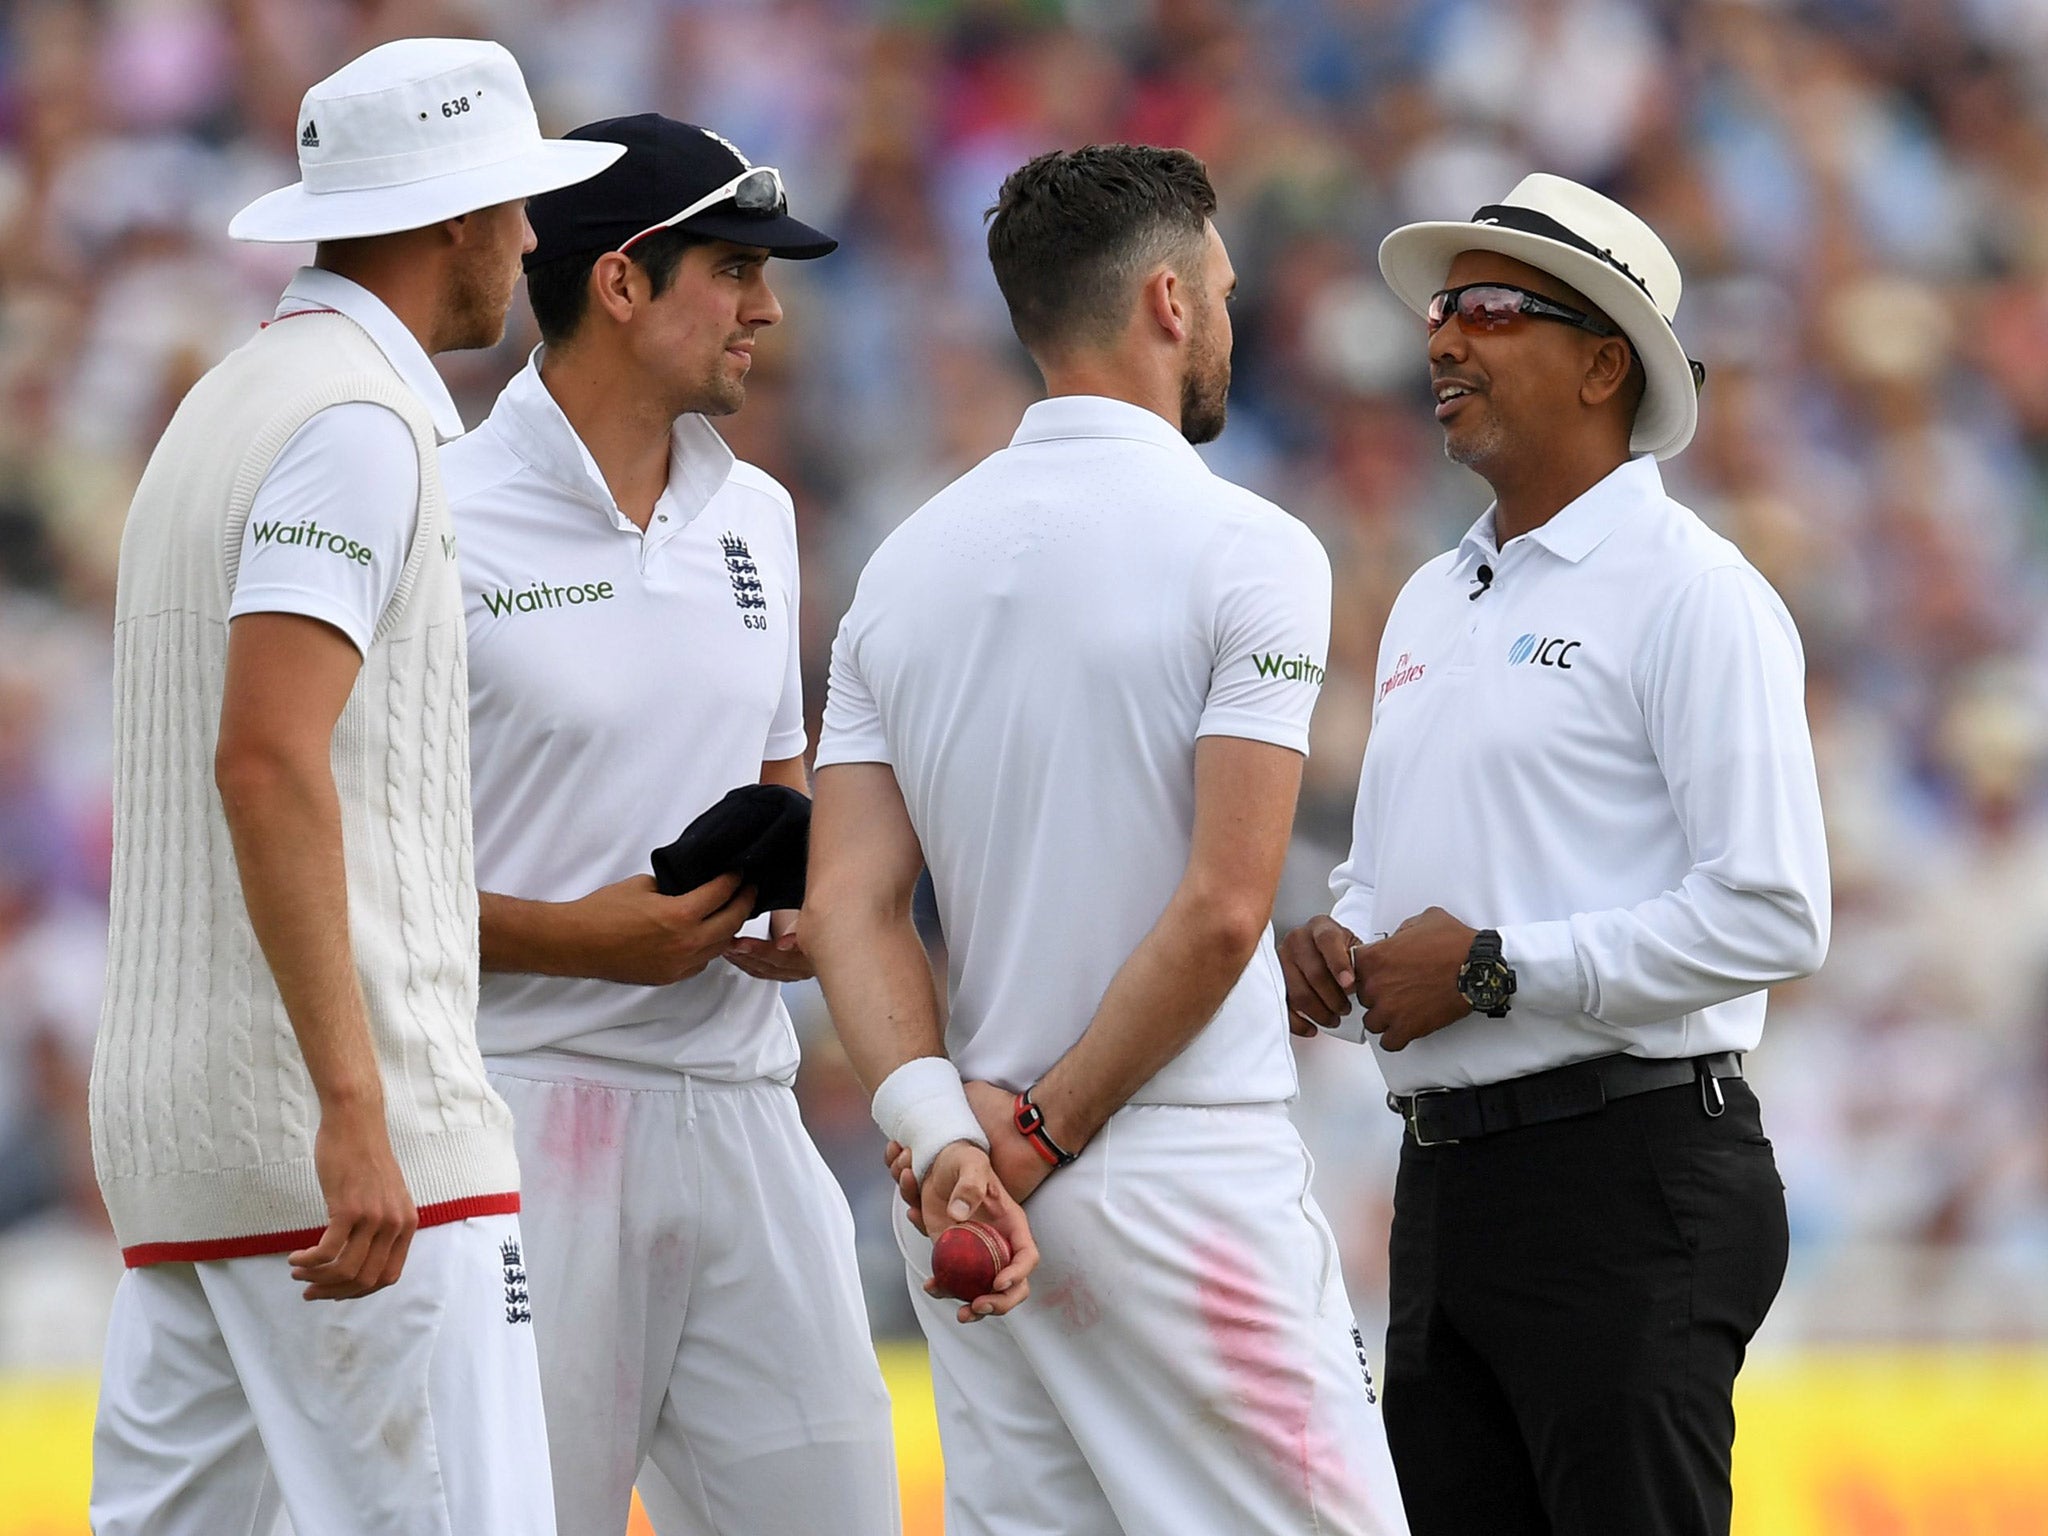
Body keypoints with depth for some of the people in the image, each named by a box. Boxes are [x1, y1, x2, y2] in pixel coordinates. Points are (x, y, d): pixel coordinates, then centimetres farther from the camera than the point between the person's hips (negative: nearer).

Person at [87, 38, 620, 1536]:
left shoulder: (220, 412, 21)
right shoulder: (358, 425, -9)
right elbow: (267, 759, -21)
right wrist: (357, 1113, -25)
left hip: (168, 1127, 10)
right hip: (353, 1142, -10)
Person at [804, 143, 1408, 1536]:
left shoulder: (908, 563, 11)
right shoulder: (1248, 550, -7)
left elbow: (851, 904, 1)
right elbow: (1222, 908, -15)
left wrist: (943, 1124, -9)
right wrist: (1052, 1132, -8)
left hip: (974, 1191, 7)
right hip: (1190, 1176, -6)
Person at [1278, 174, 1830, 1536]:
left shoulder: (1688, 594, -8)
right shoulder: (1431, 604, 18)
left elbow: (1771, 915, -17)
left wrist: (1494, 968, -16)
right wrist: (1335, 948, 5)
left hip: (1625, 1177, -8)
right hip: (1446, 1175, 8)